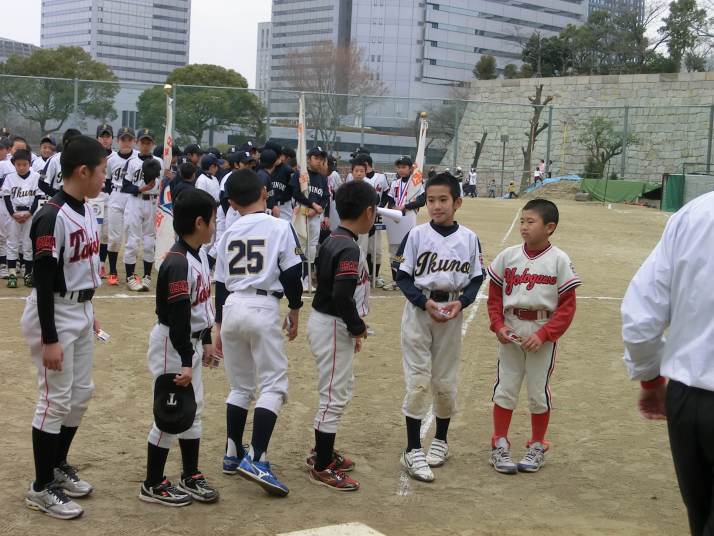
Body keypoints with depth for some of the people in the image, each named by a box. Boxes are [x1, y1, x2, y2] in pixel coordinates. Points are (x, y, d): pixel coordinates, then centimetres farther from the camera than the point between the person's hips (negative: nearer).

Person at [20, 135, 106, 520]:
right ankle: (41, 488, 10)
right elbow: (44, 281, -22)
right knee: (56, 400, -2)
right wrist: (50, 339, -22)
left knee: (81, 393, 16)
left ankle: (59, 467, 33)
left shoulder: (85, 210, 6)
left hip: (80, 312, 9)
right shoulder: (52, 217, -22)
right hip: (54, 315, -9)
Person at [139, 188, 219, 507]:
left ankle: (190, 476, 27)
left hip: (191, 342, 10)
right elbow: (178, 316, -26)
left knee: (193, 409, 16)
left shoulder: (200, 255, 7)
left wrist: (206, 341, 20)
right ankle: (153, 484, 10)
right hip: (171, 345, -10)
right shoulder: (177, 264, -24)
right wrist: (185, 361, -25)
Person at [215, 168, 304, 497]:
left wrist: (220, 326, 21)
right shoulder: (280, 227, -1)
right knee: (273, 385, -2)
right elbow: (292, 274, -6)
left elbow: (220, 284, 14)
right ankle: (256, 458, -15)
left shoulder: (229, 234, 11)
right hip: (263, 308, -5)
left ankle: (233, 454, 22)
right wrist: (295, 309, 8)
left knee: (240, 386, 18)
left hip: (231, 308, 5)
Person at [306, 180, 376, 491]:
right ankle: (322, 467, 9)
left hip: (325, 322, 10)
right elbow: (342, 296, -29)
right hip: (333, 327, -10)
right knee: (334, 397, -1)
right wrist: (358, 327, -13)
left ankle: (322, 452, 36)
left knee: (341, 388, 23)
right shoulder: (349, 249, -22)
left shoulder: (332, 241, 7)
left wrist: (353, 328, 14)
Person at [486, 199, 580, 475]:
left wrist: (543, 335, -15)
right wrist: (498, 326, -6)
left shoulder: (559, 260, -8)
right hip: (511, 330, 2)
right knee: (505, 388, 7)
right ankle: (499, 446, 18)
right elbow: (494, 296, 7)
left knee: (538, 392, 9)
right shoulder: (508, 256, 0)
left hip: (542, 333, -2)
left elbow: (567, 307, -7)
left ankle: (537, 447, 24)